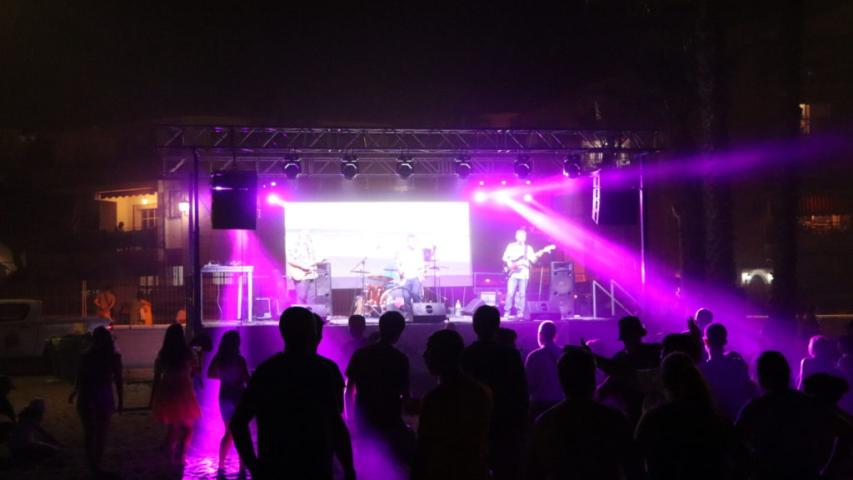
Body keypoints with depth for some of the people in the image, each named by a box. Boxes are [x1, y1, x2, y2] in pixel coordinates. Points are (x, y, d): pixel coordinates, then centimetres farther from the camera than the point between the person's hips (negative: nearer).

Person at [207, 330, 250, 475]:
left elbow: (210, 374, 12)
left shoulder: (218, 359, -3)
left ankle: (221, 466, 18)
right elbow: (247, 379, -16)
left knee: (229, 431, 19)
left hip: (224, 397, 5)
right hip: (238, 396, -5)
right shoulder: (239, 360, -19)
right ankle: (242, 468, 5)